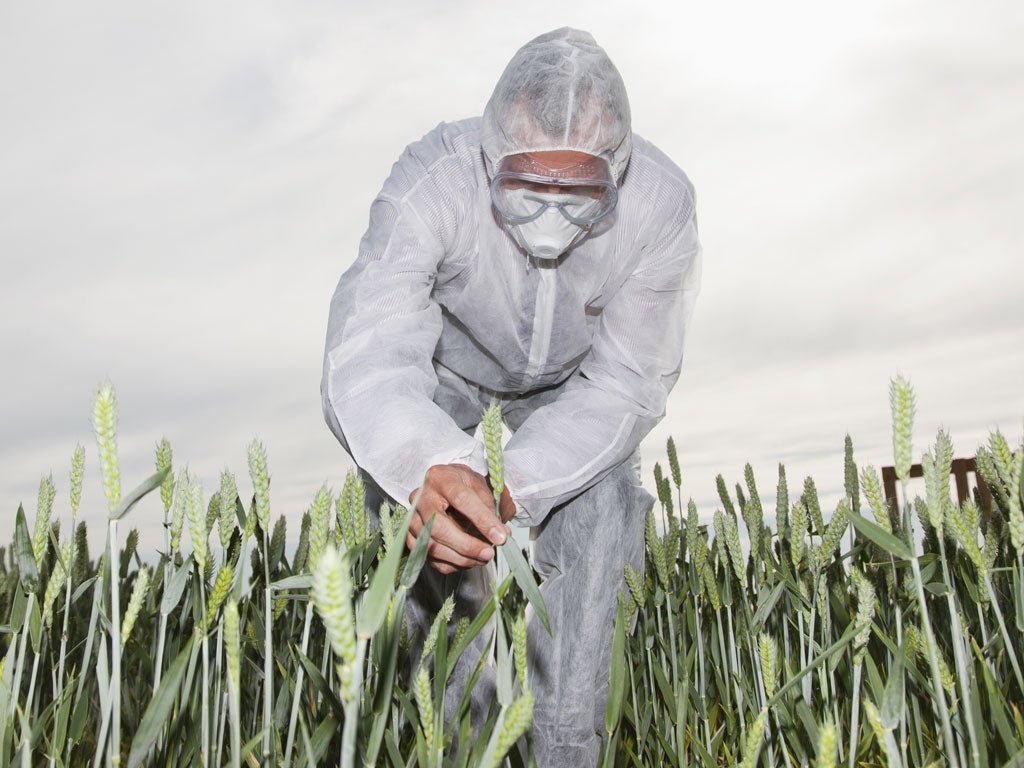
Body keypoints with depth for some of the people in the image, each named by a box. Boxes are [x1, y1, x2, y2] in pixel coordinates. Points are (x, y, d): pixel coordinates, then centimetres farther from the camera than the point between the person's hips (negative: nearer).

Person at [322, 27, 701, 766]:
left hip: (574, 375, 1)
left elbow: (627, 383, -31)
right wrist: (431, 465, -72)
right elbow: (370, 350, -50)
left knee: (594, 519, -17)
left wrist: (511, 485, -47)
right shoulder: (432, 179, -39)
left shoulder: (661, 205, -34)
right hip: (449, 354, 0)